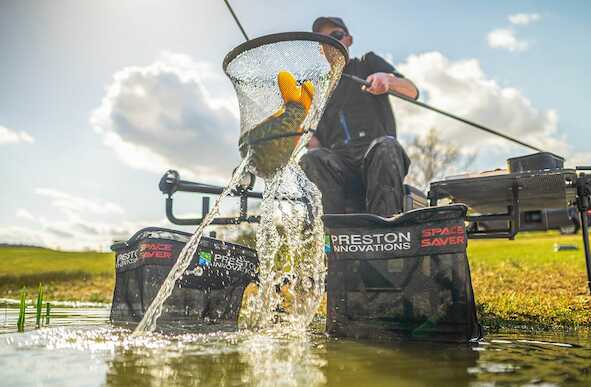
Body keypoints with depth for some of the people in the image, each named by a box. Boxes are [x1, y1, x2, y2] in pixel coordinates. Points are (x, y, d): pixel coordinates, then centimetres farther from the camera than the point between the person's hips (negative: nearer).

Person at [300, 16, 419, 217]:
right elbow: (312, 136, 20)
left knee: (387, 147, -35)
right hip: (338, 160, 2)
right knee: (311, 159, -31)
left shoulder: (368, 63, 21)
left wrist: (388, 79, -16)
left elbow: (413, 92, 6)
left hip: (374, 154, -1)